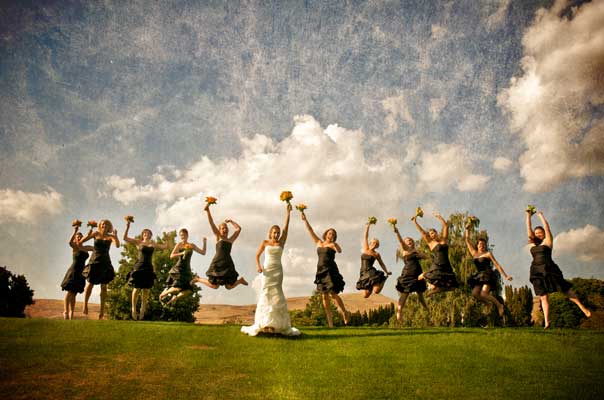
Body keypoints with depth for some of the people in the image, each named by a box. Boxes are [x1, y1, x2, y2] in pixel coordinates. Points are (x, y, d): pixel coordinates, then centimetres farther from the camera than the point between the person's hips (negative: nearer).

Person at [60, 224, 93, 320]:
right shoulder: (74, 246, -3)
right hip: (73, 271, -5)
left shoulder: (87, 248, 12)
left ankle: (71, 312, 8)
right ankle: (66, 311, -15)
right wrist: (75, 232, -39)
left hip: (81, 272, 5)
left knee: (74, 293, 7)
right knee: (69, 292, -12)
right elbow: (70, 242, -25)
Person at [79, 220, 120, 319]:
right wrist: (88, 234, -16)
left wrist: (115, 236, -22)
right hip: (94, 261, 0)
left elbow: (117, 245, -12)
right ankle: (85, 305, 18)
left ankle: (102, 310, 2)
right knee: (90, 283, -1)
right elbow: (81, 241, 0)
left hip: (105, 262, 1)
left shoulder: (110, 236, 3)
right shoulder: (96, 233, 3)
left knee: (104, 286, 0)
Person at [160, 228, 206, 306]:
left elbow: (203, 252, 13)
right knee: (178, 288, -19)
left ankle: (173, 298, 16)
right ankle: (162, 294, 7)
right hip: (179, 269, -5)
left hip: (187, 269, 5)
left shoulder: (192, 245, 13)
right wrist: (182, 253, -20)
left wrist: (204, 243, 2)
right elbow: (171, 256, -10)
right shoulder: (179, 244, -1)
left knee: (189, 290, -5)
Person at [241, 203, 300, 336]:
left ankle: (279, 323, -3)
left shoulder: (281, 243, 8)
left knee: (277, 294, -4)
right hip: (267, 270, -1)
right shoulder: (265, 243, 8)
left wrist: (288, 212, -2)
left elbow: (286, 228, 3)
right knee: (266, 293, -3)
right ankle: (264, 323, -2)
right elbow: (257, 255, 9)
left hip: (278, 270, 1)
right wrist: (258, 265, -10)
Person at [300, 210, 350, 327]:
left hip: (331, 271, -4)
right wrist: (305, 220, 7)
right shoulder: (319, 243, 15)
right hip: (321, 271, 4)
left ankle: (345, 313, 8)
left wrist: (335, 246, -36)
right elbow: (310, 231, 13)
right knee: (324, 296, 1)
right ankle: (329, 320, 3)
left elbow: (339, 250, -16)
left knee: (333, 294, -11)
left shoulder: (333, 245, 5)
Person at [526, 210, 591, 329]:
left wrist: (541, 215, 14)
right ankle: (547, 322, -3)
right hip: (536, 272, 3)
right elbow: (528, 228, 17)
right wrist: (528, 216, 18)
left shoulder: (547, 241, 8)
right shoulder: (533, 243, 18)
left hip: (549, 270, -3)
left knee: (565, 289, -4)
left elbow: (546, 226, 4)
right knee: (543, 297, 0)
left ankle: (583, 308, 9)